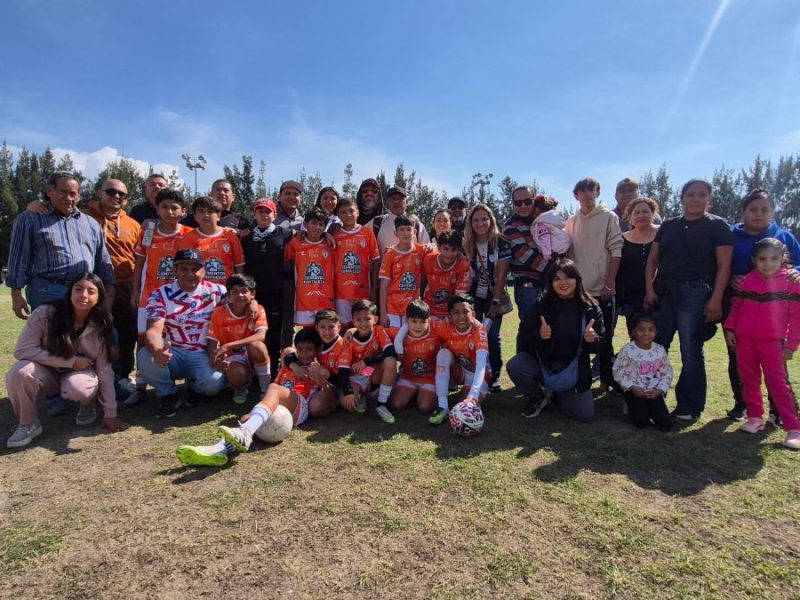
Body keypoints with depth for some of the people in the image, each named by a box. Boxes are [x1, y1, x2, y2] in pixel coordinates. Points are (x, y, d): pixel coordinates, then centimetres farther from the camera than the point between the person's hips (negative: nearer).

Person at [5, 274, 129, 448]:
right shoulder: (46, 313, -24)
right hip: (48, 372, 0)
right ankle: (28, 423, -6)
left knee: (77, 388, -35)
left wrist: (110, 414, -15)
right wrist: (70, 361, -27)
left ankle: (87, 404, 4)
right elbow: (22, 350, -20)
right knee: (20, 372, -32)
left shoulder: (100, 326, -18)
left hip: (81, 373, 0)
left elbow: (105, 369, -15)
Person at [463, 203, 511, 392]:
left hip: (494, 297, -2)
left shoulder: (501, 243, -9)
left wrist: (496, 302, -14)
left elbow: (501, 275, -11)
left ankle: (495, 376, 6)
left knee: (492, 335, -6)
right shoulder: (466, 245, -1)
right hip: (473, 297, 2)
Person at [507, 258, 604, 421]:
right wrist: (538, 335, -33)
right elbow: (522, 339, -12)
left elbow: (599, 343, -2)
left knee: (586, 415, -9)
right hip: (543, 363, -1)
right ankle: (537, 397, 5)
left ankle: (560, 394, 27)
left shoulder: (590, 308, -7)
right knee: (514, 366, -30)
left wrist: (593, 339, -26)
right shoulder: (541, 305, -12)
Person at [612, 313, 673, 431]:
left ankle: (649, 409, 22)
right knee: (642, 423, -15)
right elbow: (618, 373, -7)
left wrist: (659, 390, -9)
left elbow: (667, 374, 5)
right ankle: (632, 408, 17)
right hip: (635, 391, -3)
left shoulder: (660, 350, -2)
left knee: (666, 425, -6)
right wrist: (632, 387, -17)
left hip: (654, 393, 3)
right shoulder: (627, 350, -12)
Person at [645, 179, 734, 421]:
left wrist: (716, 299, -12)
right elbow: (653, 259, 11)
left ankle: (689, 407, 12)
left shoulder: (717, 226, 3)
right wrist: (649, 289, -1)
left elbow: (724, 266, -3)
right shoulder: (668, 226, 13)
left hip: (695, 294, -4)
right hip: (663, 292, 4)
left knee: (691, 352, 1)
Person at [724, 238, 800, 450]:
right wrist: (730, 328, 2)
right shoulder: (747, 281, 4)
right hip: (744, 339, 3)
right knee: (749, 380, 10)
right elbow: (735, 306, 12)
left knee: (778, 383, -4)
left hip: (772, 341, -3)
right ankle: (755, 417, 23)